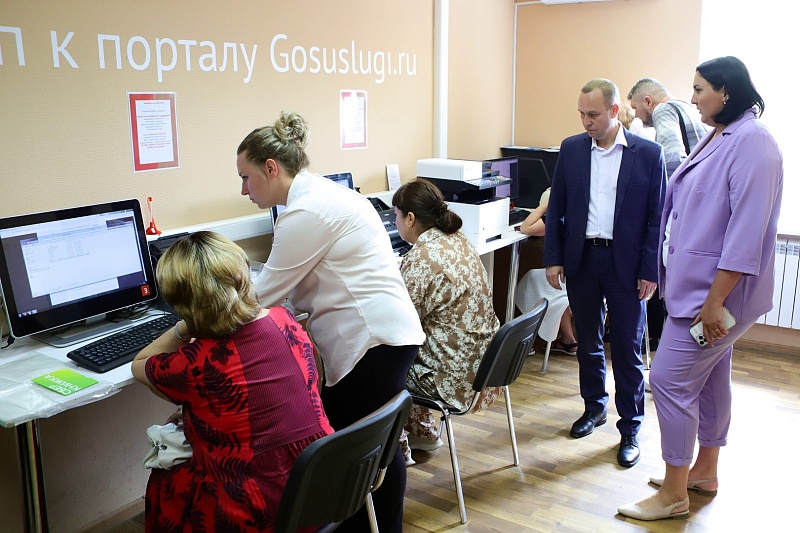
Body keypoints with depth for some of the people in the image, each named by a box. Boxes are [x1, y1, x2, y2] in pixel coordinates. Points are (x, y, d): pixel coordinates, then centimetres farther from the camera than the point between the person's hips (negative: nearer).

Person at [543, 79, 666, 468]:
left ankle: (630, 427, 17)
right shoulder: (571, 149, 3)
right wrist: (553, 260, 0)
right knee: (587, 341, 15)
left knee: (627, 348, 4)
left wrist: (650, 271, -7)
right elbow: (556, 208, 5)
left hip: (626, 263, -3)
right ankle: (594, 407, 34)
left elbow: (657, 216, -3)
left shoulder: (648, 153, -4)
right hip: (581, 260, 3)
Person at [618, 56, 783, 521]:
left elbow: (748, 229, -24)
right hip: (694, 285, 10)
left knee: (669, 379, -6)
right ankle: (704, 472, 34)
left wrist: (716, 300, -24)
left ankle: (674, 493, 9)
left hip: (715, 291, -10)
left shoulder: (752, 142, -19)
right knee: (710, 378, 18)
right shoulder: (717, 138, 11)